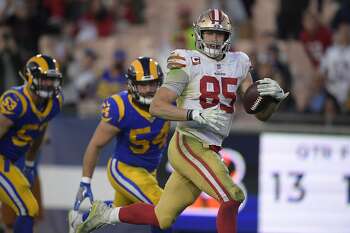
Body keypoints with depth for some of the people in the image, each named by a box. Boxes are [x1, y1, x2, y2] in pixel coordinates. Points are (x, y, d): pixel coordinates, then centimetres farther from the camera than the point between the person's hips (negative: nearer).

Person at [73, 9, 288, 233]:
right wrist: (197, 115, -25)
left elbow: (262, 114, 12)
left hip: (209, 151, 7)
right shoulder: (189, 63, -8)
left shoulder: (238, 64, 10)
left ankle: (106, 214, 30)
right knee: (232, 197, -20)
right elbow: (156, 107, -14)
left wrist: (276, 97, -10)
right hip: (188, 144, -7)